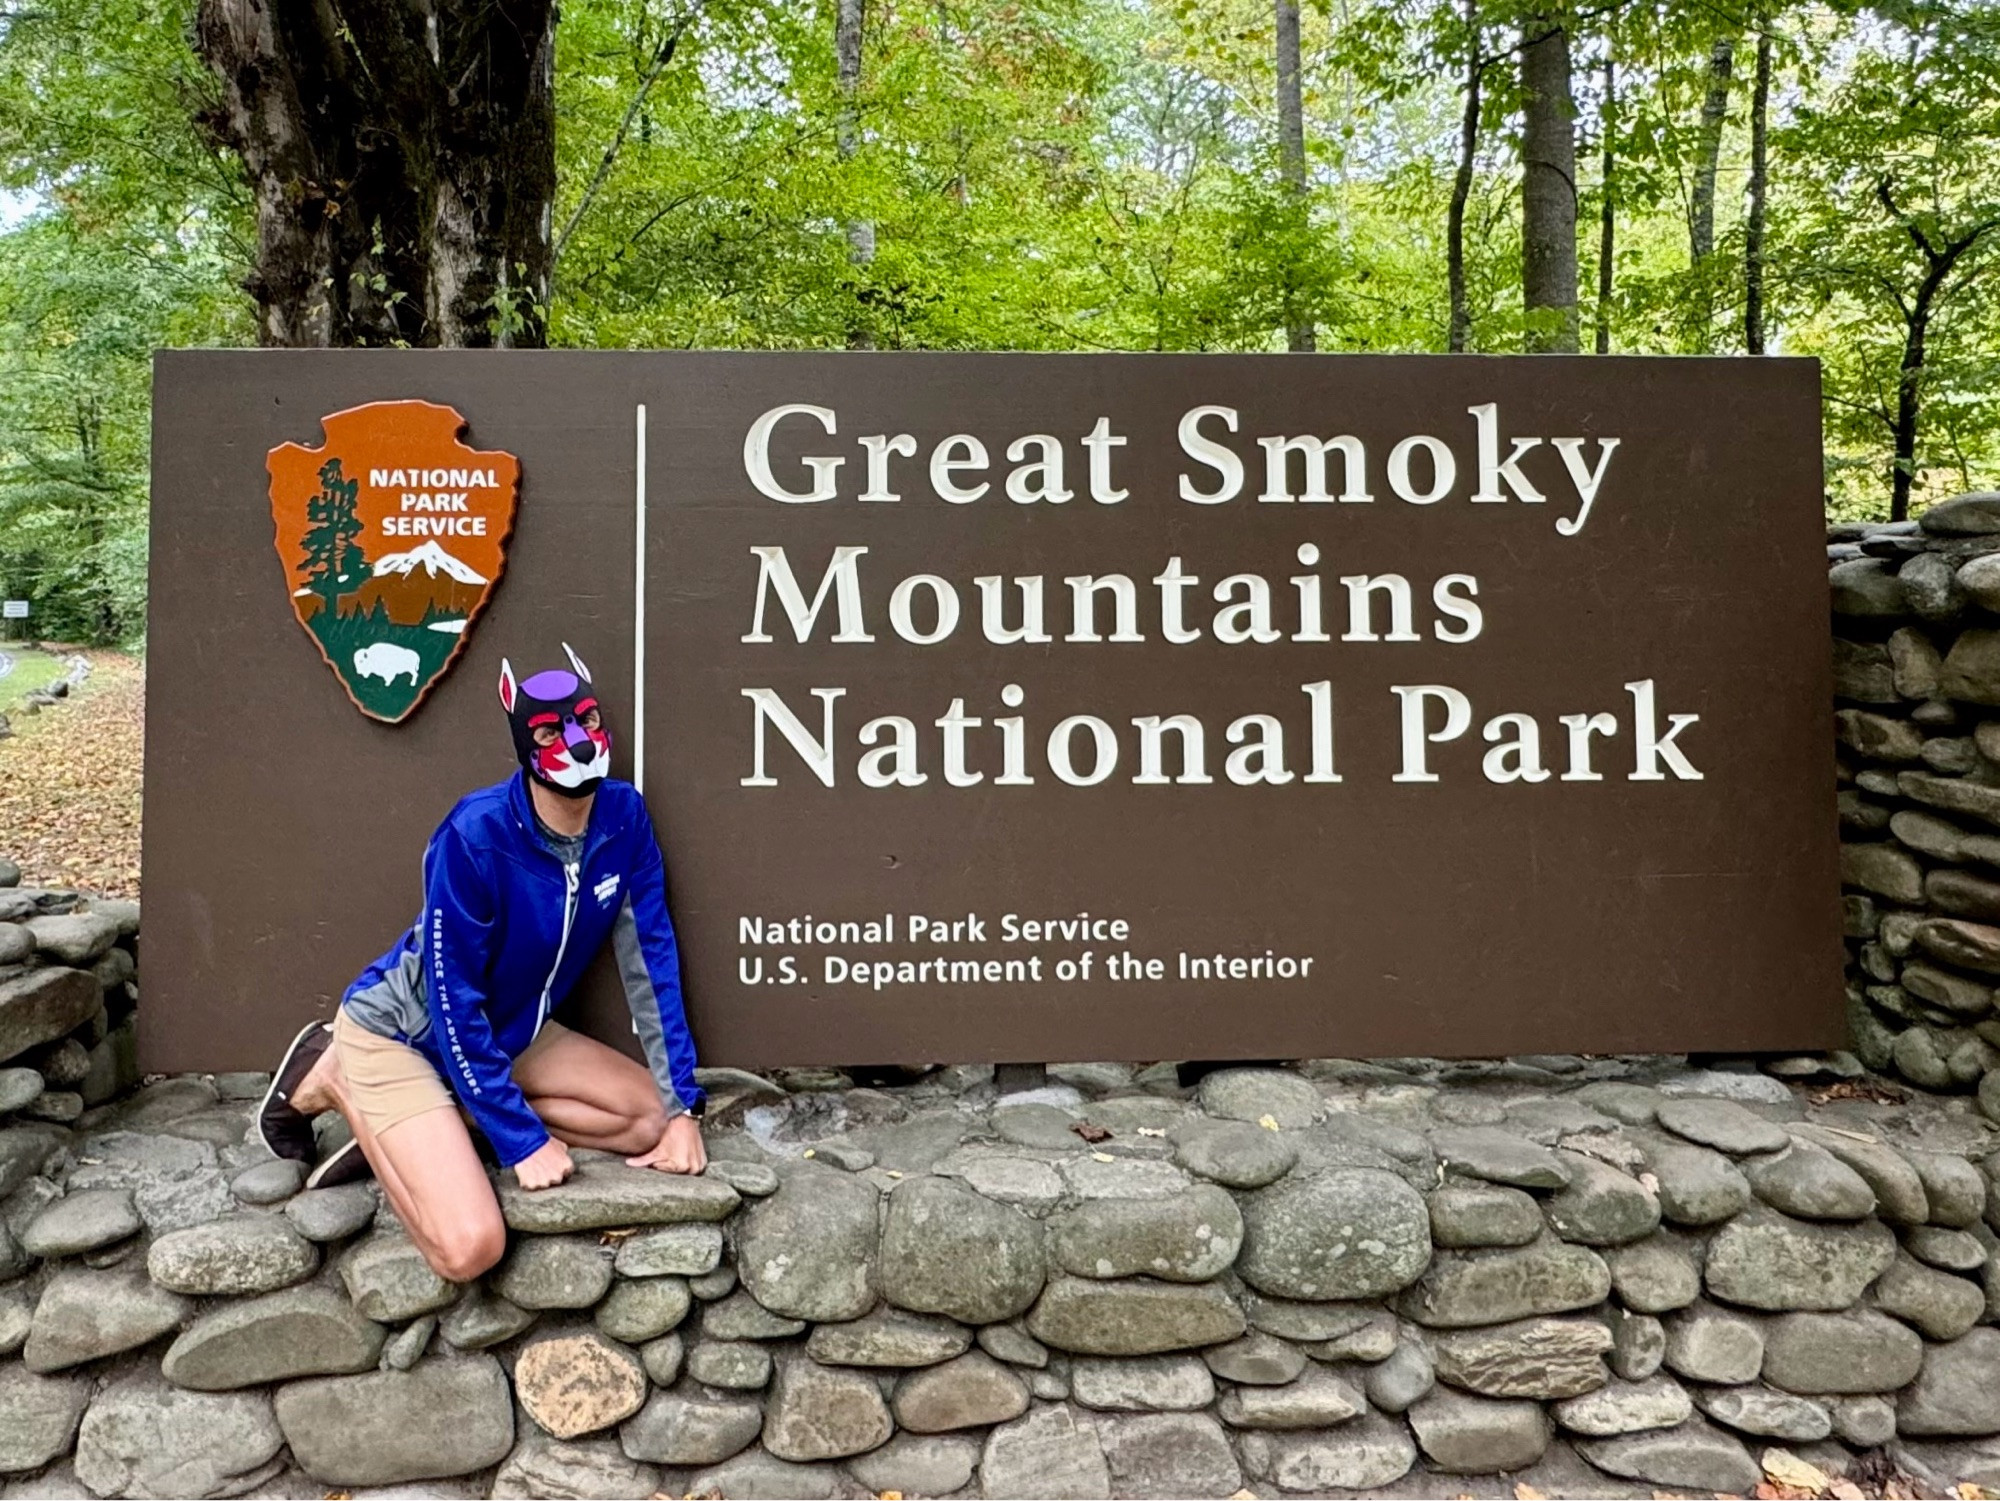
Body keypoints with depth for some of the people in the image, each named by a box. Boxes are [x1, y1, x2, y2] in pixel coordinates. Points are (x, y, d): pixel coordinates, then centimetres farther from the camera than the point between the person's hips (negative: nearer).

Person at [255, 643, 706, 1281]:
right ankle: (338, 1084, 3)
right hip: (404, 1032, -6)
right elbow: (454, 1006, -24)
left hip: (507, 1033, 6)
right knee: (470, 1248, -20)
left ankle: (430, 1128, 2)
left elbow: (650, 961, -9)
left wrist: (683, 1106, -11)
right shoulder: (476, 836, -30)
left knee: (651, 1118, -7)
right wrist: (523, 1139, -22)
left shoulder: (623, 815, -14)